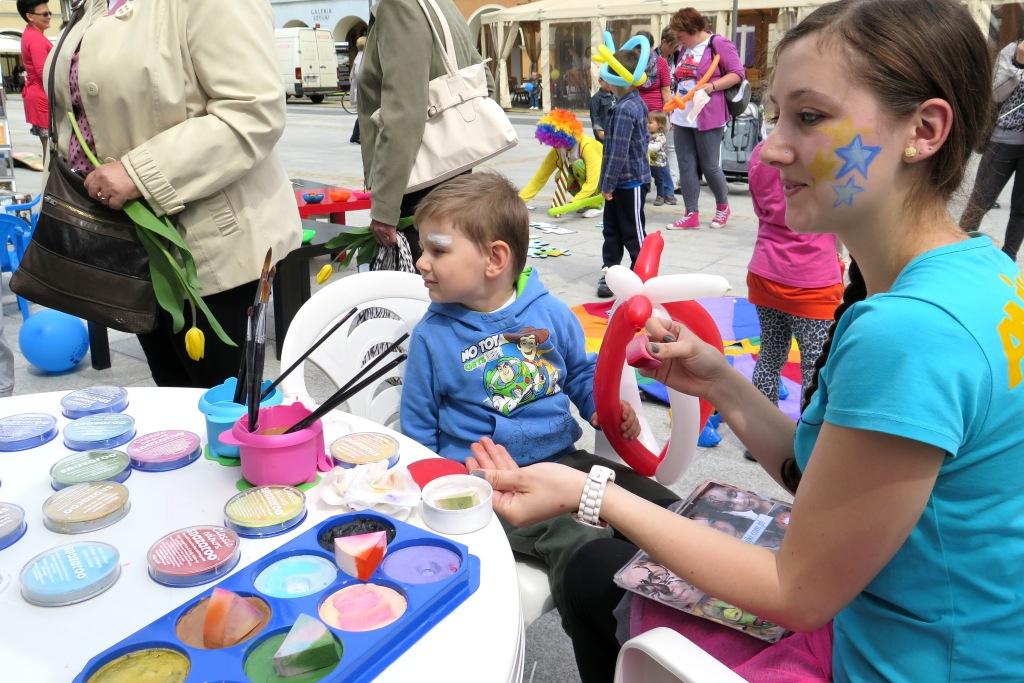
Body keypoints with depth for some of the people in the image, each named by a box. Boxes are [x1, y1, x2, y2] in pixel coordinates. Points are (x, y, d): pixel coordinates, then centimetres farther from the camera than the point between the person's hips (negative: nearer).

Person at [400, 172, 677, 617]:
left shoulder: (550, 313, 1)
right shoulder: (432, 335, -2)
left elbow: (581, 373, 18)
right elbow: (419, 429, 5)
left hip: (563, 459, 4)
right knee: (583, 546, -27)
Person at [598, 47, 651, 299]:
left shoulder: (624, 109, -21)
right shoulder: (637, 103, 9)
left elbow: (618, 151, -24)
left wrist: (608, 184, -17)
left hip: (630, 182, -10)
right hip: (623, 182, 10)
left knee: (633, 233, 2)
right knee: (611, 230, 15)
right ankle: (610, 272, 23)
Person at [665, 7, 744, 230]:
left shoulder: (719, 44, -8)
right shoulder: (685, 48, 15)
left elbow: (738, 74, -10)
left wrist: (712, 86, -21)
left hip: (708, 119, -7)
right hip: (682, 119, 7)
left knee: (710, 166, 0)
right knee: (686, 166, 3)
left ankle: (723, 206, 24)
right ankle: (691, 215, 7)